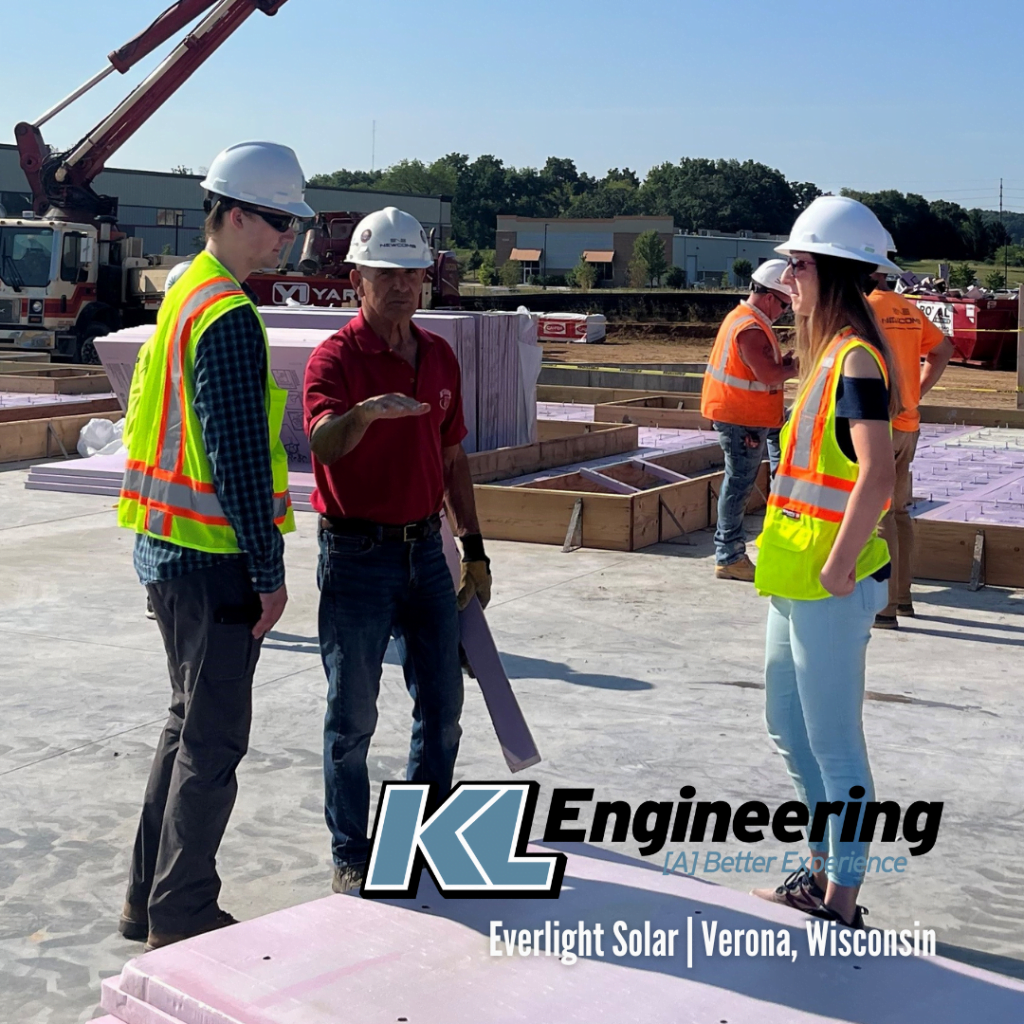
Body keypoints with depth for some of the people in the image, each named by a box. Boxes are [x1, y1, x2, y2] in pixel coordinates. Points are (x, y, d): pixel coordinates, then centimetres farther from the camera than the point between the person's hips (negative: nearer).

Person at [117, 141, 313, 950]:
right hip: (212, 557, -10)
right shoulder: (228, 316, -18)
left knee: (191, 723, 19)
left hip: (169, 548, 10)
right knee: (214, 737, 1)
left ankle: (151, 899, 28)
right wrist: (268, 571, -17)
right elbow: (238, 457, -22)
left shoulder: (184, 293, 14)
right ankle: (182, 915, 12)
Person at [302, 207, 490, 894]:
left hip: (426, 549, 6)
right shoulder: (337, 357, -11)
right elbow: (323, 442, -29)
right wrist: (366, 413, -50)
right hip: (358, 555, -6)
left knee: (442, 704, 13)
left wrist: (474, 548, 14)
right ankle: (351, 856, 17)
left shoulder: (440, 356, 10)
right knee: (353, 715, 3)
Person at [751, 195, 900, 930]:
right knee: (789, 726, 20)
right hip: (795, 578, 10)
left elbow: (876, 474, -26)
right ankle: (824, 874, 35)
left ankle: (841, 904, 14)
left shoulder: (856, 358, -16)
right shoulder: (829, 352, 13)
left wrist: (838, 568, -22)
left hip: (829, 585, -10)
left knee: (834, 744, 1)